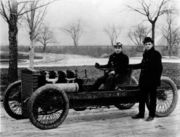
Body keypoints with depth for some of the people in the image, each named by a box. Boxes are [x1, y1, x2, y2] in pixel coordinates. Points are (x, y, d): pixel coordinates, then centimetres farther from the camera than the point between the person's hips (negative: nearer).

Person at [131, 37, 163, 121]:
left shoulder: (156, 54, -8)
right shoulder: (145, 54, 13)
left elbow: (159, 68, -11)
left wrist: (157, 79, -18)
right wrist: (131, 66, 26)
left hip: (152, 79, -7)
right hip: (144, 79, 7)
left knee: (152, 97, 2)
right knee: (142, 97, 10)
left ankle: (151, 115, 10)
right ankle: (141, 113, 20)